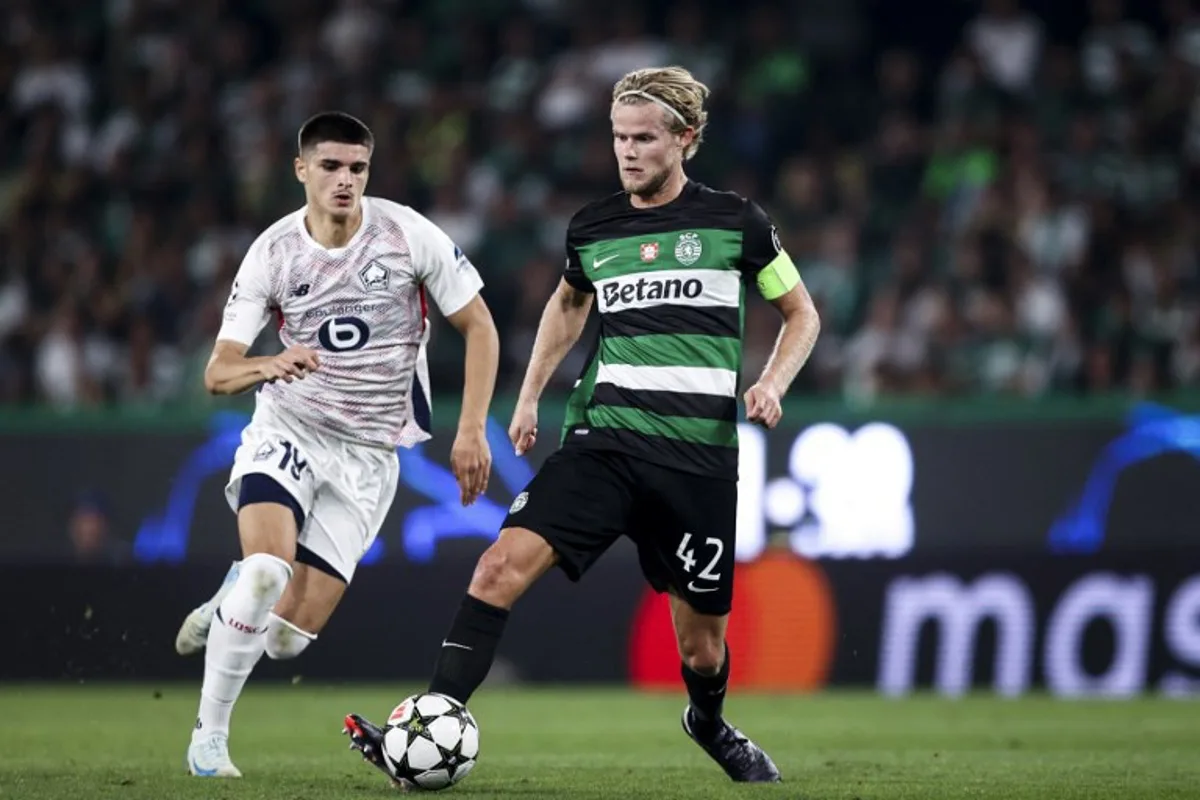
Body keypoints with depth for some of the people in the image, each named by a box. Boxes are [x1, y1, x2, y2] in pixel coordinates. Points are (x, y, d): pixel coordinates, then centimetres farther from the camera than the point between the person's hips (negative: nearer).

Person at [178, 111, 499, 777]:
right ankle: (209, 735, -13)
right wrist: (272, 366, -31)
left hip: (368, 456, 1)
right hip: (286, 430, -1)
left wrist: (472, 433, -8)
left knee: (287, 639, -7)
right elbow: (217, 373, -8)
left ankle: (228, 608, 30)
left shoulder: (410, 235, -9)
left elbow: (479, 328, 0)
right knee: (267, 567, -30)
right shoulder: (272, 254, -7)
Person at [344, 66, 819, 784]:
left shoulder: (735, 222, 1)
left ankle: (710, 724, 42)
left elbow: (801, 313, 13)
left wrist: (773, 382, -5)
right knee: (504, 563, -21)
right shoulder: (591, 229, 9)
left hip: (700, 456, -2)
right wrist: (530, 395, 22)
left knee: (702, 643, 7)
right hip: (604, 440, 2)